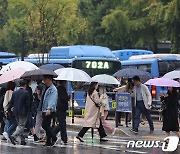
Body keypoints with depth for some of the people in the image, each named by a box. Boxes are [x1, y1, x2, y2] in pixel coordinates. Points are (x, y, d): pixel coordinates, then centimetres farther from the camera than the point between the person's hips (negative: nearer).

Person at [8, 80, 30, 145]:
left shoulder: (14, 93, 6)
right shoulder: (26, 93, -11)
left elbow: (11, 102, 9)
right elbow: (28, 104, -11)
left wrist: (8, 110, 16)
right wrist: (28, 112, -1)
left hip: (16, 112, 6)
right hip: (23, 112, -6)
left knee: (19, 125, 15)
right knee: (21, 126, -3)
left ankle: (22, 140, 16)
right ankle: (13, 136, -23)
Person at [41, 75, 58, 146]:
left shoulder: (53, 89, -10)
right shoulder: (45, 89, 18)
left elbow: (52, 100, -22)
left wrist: (49, 109, -33)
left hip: (50, 111, -9)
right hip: (44, 110, 9)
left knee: (44, 125, -15)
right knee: (47, 126, 9)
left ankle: (53, 138, -3)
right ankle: (48, 142, 13)